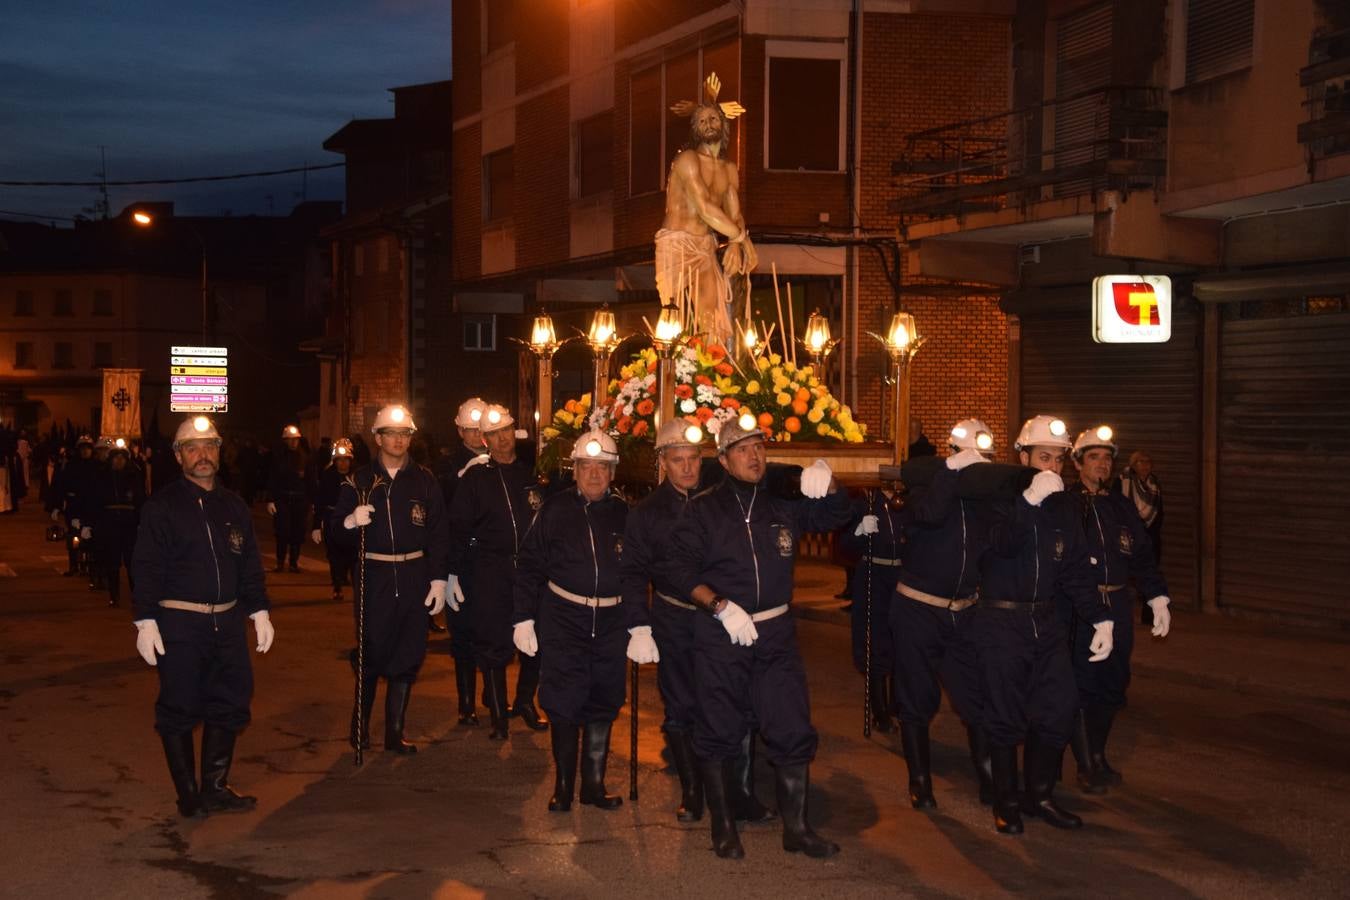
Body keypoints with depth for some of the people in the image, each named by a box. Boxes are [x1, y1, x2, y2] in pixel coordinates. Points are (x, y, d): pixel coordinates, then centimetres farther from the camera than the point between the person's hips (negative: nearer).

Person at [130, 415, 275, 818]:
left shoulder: (233, 506, 12)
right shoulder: (162, 505, -4)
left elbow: (250, 564, 17)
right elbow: (147, 567, -7)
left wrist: (260, 611, 11)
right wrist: (146, 621, -12)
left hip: (227, 622, 5)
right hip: (178, 623, -5)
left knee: (230, 704, 7)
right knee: (179, 710, 1)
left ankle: (215, 788, 19)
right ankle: (189, 796, 12)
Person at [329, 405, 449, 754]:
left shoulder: (424, 481, 6)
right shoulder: (360, 481, 3)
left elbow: (439, 534, 6)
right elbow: (335, 529, 2)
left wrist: (438, 579, 0)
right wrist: (350, 522, -20)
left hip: (415, 577, 2)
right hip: (374, 577, -1)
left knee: (408, 658, 4)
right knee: (373, 653, 0)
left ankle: (395, 732, 15)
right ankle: (361, 724, 21)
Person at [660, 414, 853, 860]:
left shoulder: (784, 502, 5)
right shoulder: (704, 508, -3)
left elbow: (837, 515, 7)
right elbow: (675, 566, -8)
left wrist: (825, 477, -13)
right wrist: (721, 605, -17)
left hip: (776, 634, 3)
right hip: (720, 636, -2)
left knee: (793, 731, 2)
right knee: (719, 732, 5)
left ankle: (796, 828, 15)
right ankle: (722, 824, 22)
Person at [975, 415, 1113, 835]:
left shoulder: (1063, 506, 9)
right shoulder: (999, 497, -6)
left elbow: (1077, 569, 9)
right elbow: (1001, 544, -23)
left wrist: (1100, 619, 0)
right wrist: (1030, 500, -31)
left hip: (1045, 622, 5)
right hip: (1000, 622, -5)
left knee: (1059, 710, 2)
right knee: (1006, 717, 0)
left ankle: (1040, 795, 18)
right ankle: (1006, 802, 15)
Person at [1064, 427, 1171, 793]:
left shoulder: (1122, 506, 14)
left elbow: (1143, 556, 16)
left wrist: (1158, 597, 10)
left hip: (1117, 606, 5)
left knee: (1113, 684, 10)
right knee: (1082, 686, -2)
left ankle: (1097, 756, 27)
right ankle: (1087, 766, 10)